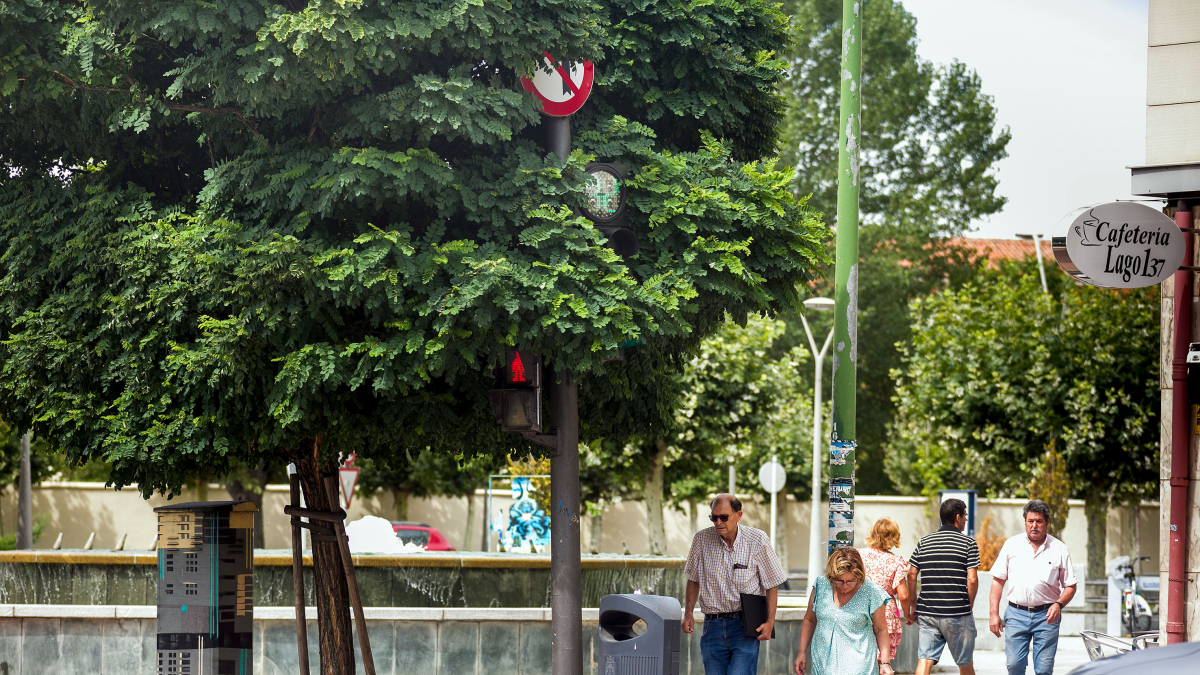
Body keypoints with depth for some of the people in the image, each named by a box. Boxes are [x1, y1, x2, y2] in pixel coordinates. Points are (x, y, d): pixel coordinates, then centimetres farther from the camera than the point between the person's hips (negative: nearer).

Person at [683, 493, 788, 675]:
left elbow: (772, 585, 2)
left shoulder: (757, 541, -4)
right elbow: (693, 580, 15)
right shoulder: (702, 540, 2)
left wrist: (770, 622, -8)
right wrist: (688, 614, 5)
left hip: (746, 627, -3)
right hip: (713, 625, 3)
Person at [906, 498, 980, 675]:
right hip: (957, 614, -3)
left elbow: (912, 575, 8)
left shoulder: (924, 542, 9)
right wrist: (969, 606, 5)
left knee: (924, 660, -2)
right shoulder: (968, 543, -3)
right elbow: (972, 580, -10)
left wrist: (912, 607, 15)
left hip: (927, 613, 3)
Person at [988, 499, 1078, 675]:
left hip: (1046, 615, -1)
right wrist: (993, 613, 1)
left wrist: (1059, 604, -12)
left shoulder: (1059, 550, 6)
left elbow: (1070, 586, 8)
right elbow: (998, 580, 9)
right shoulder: (1012, 545, 8)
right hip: (1016, 614, 1)